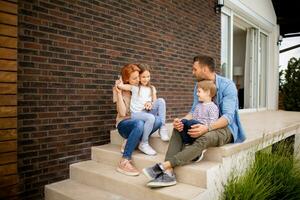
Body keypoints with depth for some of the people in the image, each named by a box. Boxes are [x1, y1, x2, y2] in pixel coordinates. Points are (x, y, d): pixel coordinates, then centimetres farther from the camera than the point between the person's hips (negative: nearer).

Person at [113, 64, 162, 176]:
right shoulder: (121, 89, -4)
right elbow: (122, 113, -14)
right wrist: (119, 93, -21)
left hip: (139, 121, 4)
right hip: (124, 123, -4)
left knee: (157, 120, -30)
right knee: (139, 124, -40)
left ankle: (130, 142, -20)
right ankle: (124, 162, -33)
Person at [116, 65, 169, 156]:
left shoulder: (152, 88, 15)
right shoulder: (134, 87, 2)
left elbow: (155, 101, 11)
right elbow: (119, 86, -11)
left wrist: (150, 103, -12)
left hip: (148, 112, 4)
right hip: (136, 114, -4)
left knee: (161, 100, -21)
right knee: (151, 118, -36)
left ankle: (163, 128, -19)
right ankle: (144, 144, -20)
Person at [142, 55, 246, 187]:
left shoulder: (227, 86, -14)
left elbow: (228, 116, -23)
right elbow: (194, 111, 2)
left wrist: (207, 128, -41)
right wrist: (181, 121, -21)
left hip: (225, 127, -6)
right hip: (206, 126, 6)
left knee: (204, 138, -38)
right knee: (178, 129, -18)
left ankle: (163, 166, -41)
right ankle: (169, 172, -33)